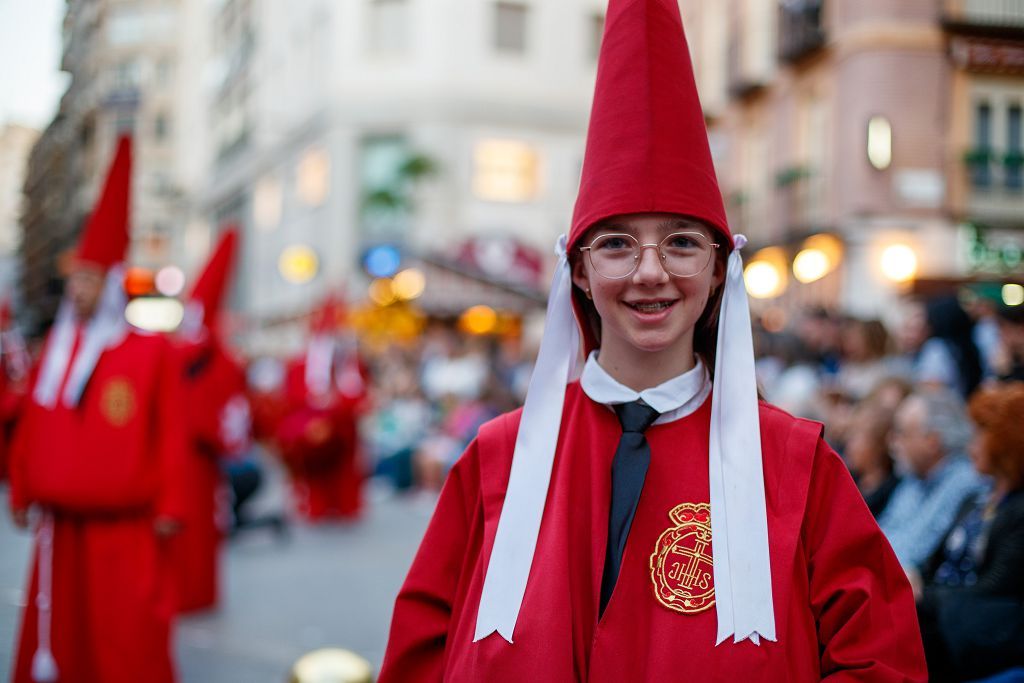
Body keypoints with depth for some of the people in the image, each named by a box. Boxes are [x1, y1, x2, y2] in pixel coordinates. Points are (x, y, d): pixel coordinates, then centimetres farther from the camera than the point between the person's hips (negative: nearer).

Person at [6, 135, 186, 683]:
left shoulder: (152, 351, -4)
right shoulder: (54, 350, 10)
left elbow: (169, 436, -6)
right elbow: (30, 429, 13)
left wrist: (168, 505, -8)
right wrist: (21, 490, 12)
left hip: (125, 524, -4)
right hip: (61, 520, 5)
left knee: (128, 638, -1)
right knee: (57, 631, 12)